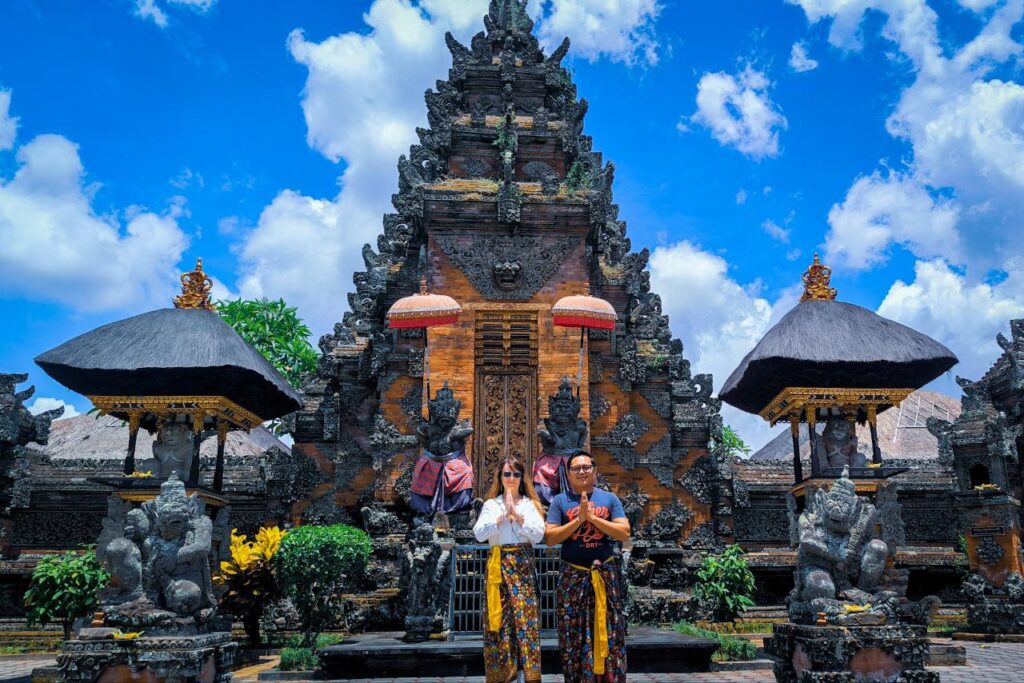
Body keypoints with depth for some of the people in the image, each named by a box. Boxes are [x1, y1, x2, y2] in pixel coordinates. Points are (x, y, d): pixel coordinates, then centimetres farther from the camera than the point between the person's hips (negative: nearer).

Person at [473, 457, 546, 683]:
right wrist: (503, 515, -12)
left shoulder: (530, 504, 8)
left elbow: (538, 535, -5)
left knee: (525, 618, -5)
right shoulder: (491, 504, 8)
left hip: (523, 566, 0)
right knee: (499, 620, -2)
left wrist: (516, 514, -12)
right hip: (499, 566, 0)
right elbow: (479, 534, -6)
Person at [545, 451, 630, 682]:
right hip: (573, 576, 0)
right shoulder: (559, 501, 3)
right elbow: (549, 538, -5)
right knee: (573, 636, 4)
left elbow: (624, 533, -4)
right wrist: (579, 520, -15)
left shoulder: (610, 498, 6)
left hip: (606, 575, 1)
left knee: (609, 634, 3)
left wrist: (593, 517, -13)